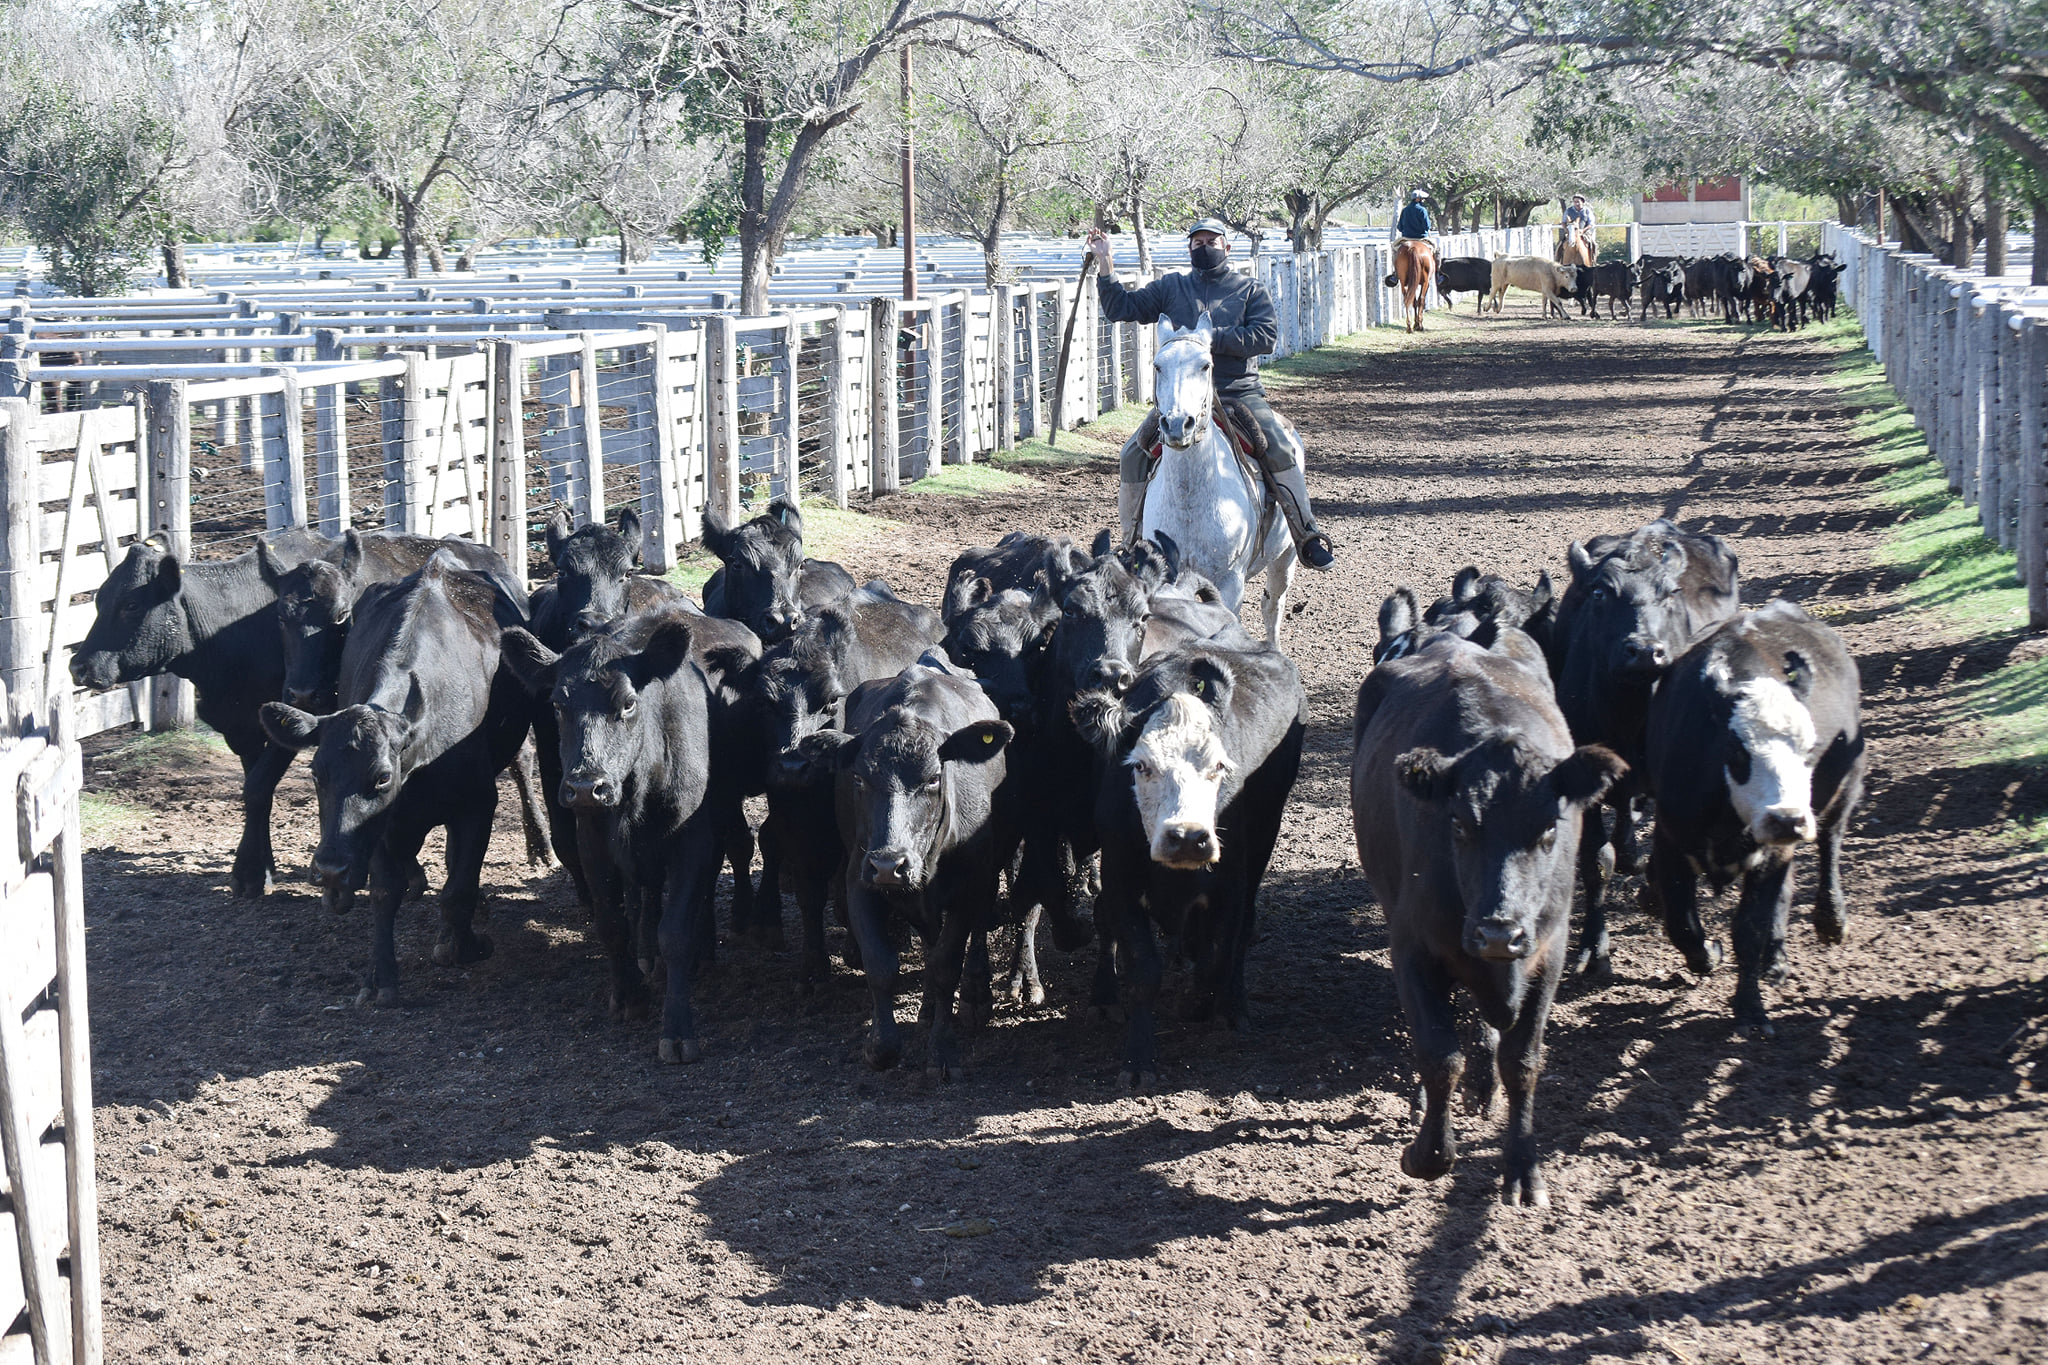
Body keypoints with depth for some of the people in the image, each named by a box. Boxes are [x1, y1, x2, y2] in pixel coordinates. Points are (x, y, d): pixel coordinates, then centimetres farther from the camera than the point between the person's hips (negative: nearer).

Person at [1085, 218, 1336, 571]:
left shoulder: (1250, 290, 8)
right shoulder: (1171, 287, 13)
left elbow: (1266, 337, -7)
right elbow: (1122, 308, 10)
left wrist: (1215, 339, -16)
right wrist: (1106, 264, -1)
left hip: (1239, 393, -2)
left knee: (1281, 449, -22)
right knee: (1133, 454, -12)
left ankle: (1306, 537, -10)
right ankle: (1132, 541, 3)